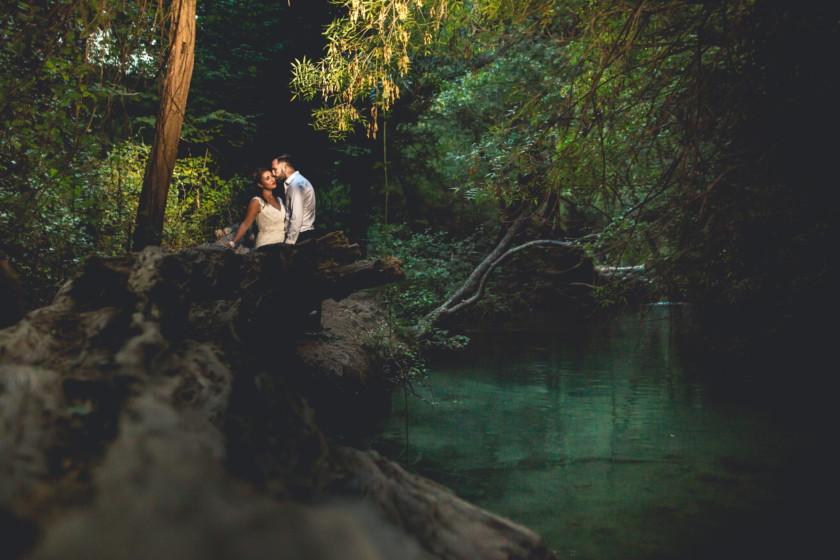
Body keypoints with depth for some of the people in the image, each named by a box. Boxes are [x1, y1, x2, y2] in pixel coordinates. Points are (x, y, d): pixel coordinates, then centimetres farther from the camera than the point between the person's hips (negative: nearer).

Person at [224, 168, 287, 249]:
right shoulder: (257, 202, -7)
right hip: (265, 246, -6)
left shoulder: (279, 200, 12)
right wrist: (232, 243, -20)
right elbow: (245, 225, -11)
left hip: (282, 245, 6)